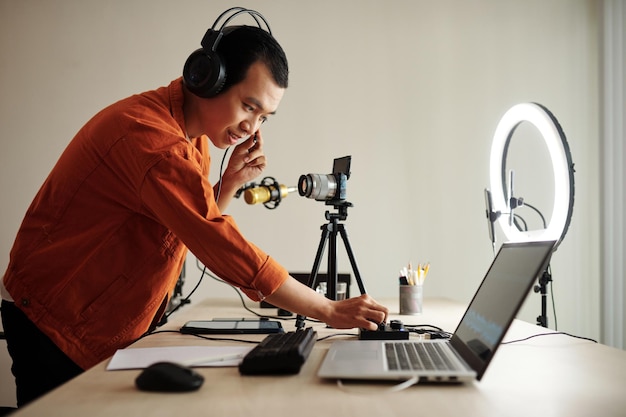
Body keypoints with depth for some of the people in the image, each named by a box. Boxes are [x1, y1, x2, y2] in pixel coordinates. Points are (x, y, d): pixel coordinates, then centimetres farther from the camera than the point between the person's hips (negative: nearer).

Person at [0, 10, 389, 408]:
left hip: (108, 326, 8)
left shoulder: (196, 136, 1)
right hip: (55, 323, -8)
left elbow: (199, 226, 5)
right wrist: (329, 310, -29)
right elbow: (219, 244, -33)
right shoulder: (151, 136, -29)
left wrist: (230, 183, -14)